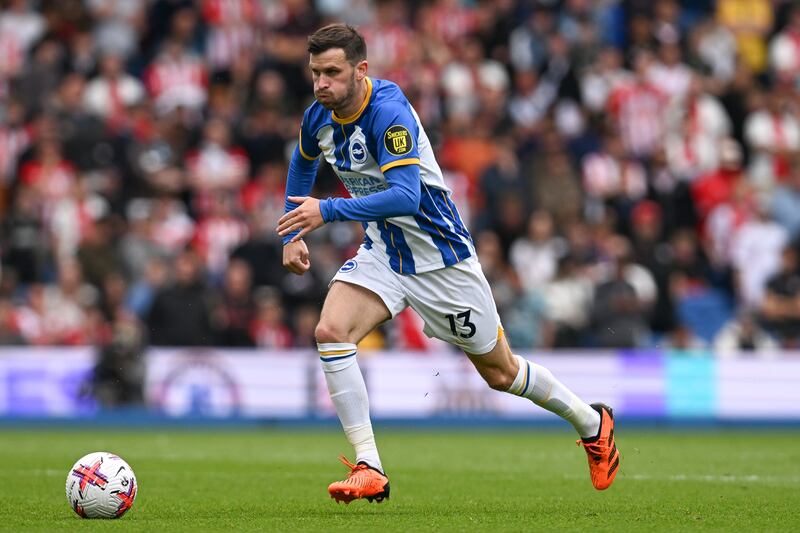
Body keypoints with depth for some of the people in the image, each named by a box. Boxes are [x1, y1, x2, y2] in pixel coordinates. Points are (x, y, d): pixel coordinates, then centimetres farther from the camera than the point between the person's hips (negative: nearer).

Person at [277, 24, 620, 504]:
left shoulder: (389, 112, -28)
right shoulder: (319, 116, -5)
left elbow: (406, 195, -38)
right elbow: (303, 162, 19)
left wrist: (328, 211, -42)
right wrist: (293, 234, 13)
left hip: (441, 256, -6)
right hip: (382, 253, 6)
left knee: (500, 373, 8)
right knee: (331, 331, -21)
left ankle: (592, 423, 35)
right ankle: (369, 470, -18)